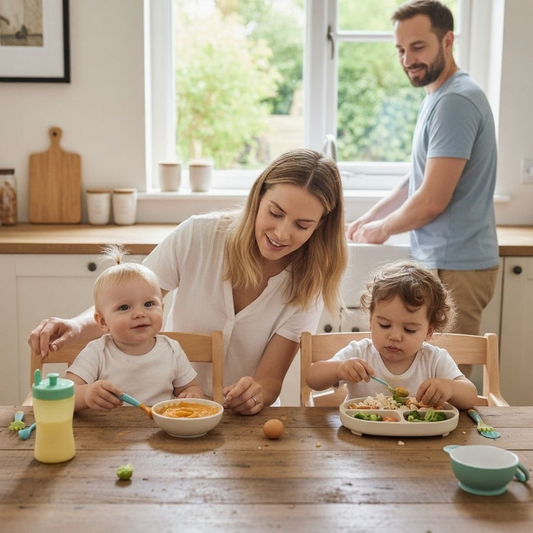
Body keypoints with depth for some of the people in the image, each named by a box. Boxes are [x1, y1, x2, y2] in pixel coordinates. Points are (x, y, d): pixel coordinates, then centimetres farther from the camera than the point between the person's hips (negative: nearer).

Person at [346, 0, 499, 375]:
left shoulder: (455, 101, -17)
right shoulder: (440, 97, 15)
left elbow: (432, 201, -21)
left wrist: (383, 229, -4)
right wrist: (369, 218, 17)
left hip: (454, 267, -10)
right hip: (443, 260, 10)